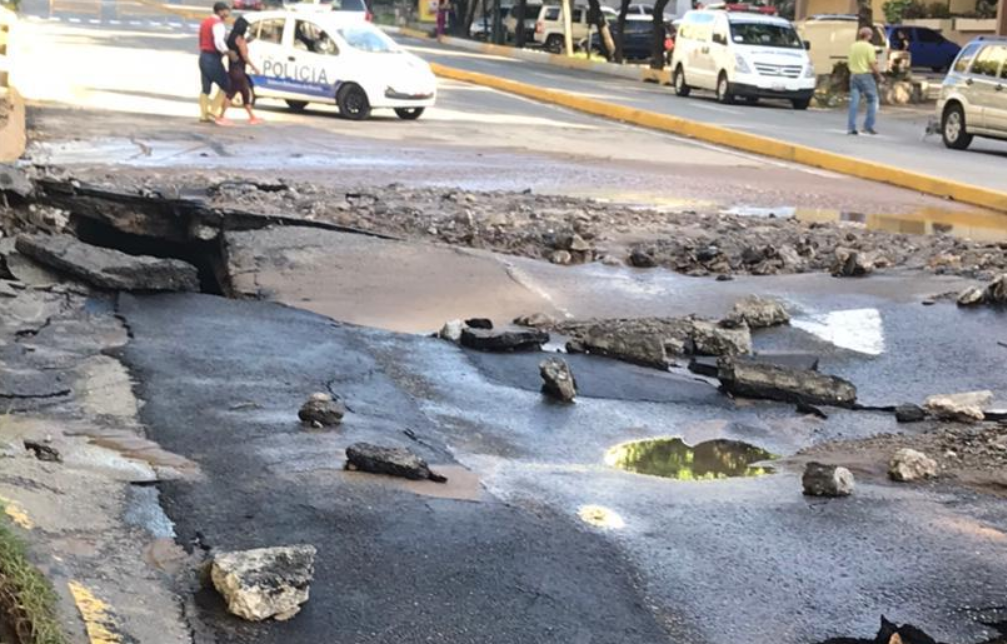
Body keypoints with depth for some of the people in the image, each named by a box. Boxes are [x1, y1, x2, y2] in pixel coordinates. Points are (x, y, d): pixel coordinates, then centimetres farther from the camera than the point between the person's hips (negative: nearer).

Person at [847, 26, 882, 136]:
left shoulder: (853, 46, 9)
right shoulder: (869, 47, -10)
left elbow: (851, 62, 11)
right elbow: (872, 64, -13)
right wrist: (879, 75, -3)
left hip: (854, 75, 5)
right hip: (866, 75, -5)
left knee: (854, 101, 4)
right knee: (873, 100, 7)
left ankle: (851, 127, -1)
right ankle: (868, 126, 4)